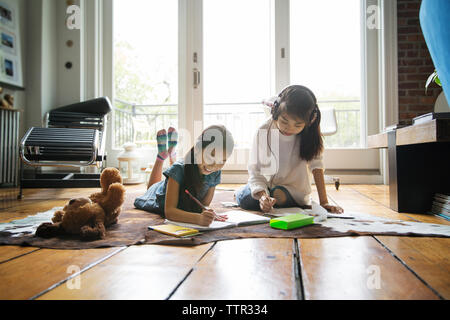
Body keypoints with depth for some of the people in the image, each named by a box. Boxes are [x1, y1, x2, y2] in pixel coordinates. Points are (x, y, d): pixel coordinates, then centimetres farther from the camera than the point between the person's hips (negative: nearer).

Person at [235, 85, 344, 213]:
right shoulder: (263, 132, -21)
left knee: (279, 194, -32)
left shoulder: (309, 132, -18)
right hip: (265, 184, 2)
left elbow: (316, 165, -20)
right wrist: (262, 196, -40)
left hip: (294, 189, -1)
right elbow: (255, 172, -22)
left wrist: (324, 202, -26)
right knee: (245, 199, -22)